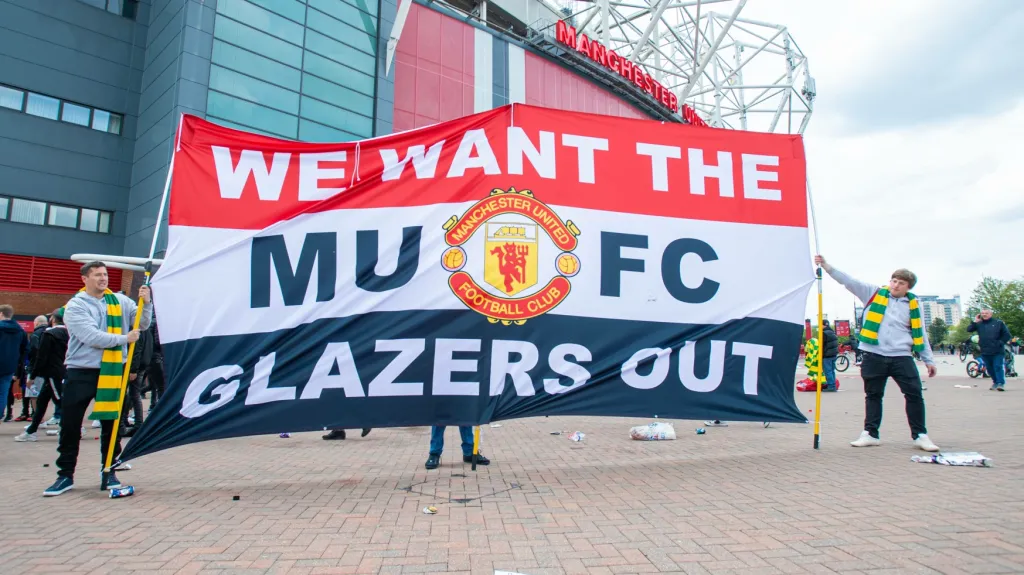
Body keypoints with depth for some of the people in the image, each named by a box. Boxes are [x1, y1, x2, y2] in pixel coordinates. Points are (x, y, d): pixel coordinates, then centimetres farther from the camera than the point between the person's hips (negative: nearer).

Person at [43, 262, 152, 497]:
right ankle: (65, 475, 19)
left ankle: (109, 472, 21)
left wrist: (146, 303, -12)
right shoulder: (75, 306, -6)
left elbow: (142, 324, 3)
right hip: (80, 372, -2)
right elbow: (91, 336, -18)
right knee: (70, 427, 6)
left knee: (111, 425, 9)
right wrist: (123, 339, -18)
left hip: (112, 372, 2)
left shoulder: (120, 301, 5)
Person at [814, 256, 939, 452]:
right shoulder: (874, 293, 5)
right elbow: (849, 281, -1)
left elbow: (920, 333, 12)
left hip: (901, 357, 1)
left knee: (915, 394, 0)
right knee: (873, 395, 9)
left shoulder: (913, 304, 8)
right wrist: (827, 266, -11)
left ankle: (920, 435, 13)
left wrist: (929, 360, 12)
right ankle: (870, 433, 17)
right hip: (874, 356, 0)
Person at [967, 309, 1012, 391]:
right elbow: (969, 329, -2)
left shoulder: (998, 323, 4)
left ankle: (1001, 384, -10)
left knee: (998, 367, -10)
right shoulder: (979, 324, 10)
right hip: (985, 351, 3)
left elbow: (1007, 334, 5)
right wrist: (975, 322, -9)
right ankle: (996, 382, 25)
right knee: (989, 368, 11)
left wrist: (1000, 343, -4)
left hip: (997, 351, -3)